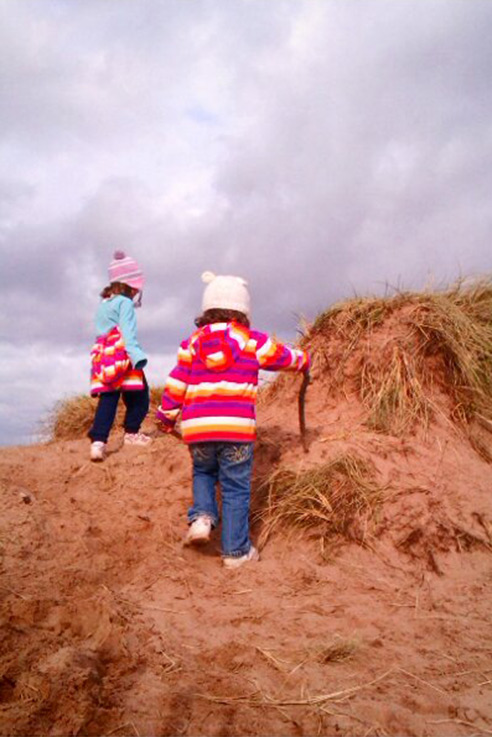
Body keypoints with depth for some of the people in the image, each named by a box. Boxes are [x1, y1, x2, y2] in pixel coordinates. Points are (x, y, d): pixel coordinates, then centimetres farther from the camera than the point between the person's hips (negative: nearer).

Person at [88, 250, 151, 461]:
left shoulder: (102, 305, 22)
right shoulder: (125, 303, -4)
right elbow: (128, 332, -17)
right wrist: (136, 355, -27)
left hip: (102, 360, 7)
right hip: (123, 358, -7)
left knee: (107, 400, 5)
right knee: (138, 395, 9)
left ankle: (98, 441, -5)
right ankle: (131, 432, 15)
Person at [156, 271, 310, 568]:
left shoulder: (193, 342, 9)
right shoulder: (253, 341, 4)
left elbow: (176, 383, 9)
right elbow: (285, 357, 19)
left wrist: (166, 416, 21)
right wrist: (304, 359, 41)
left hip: (197, 430, 3)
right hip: (237, 429, -2)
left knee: (203, 473, 28)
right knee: (236, 488, 9)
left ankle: (202, 516, 6)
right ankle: (236, 550, 16)